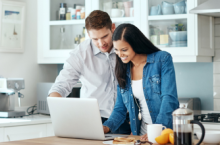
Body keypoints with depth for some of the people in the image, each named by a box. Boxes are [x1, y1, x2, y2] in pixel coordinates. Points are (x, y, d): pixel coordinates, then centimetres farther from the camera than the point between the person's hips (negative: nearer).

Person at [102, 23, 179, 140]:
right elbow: (120, 109, 14)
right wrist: (107, 126, -5)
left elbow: (169, 99, -10)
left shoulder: (163, 59, -3)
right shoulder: (122, 70, 11)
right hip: (142, 135, 4)